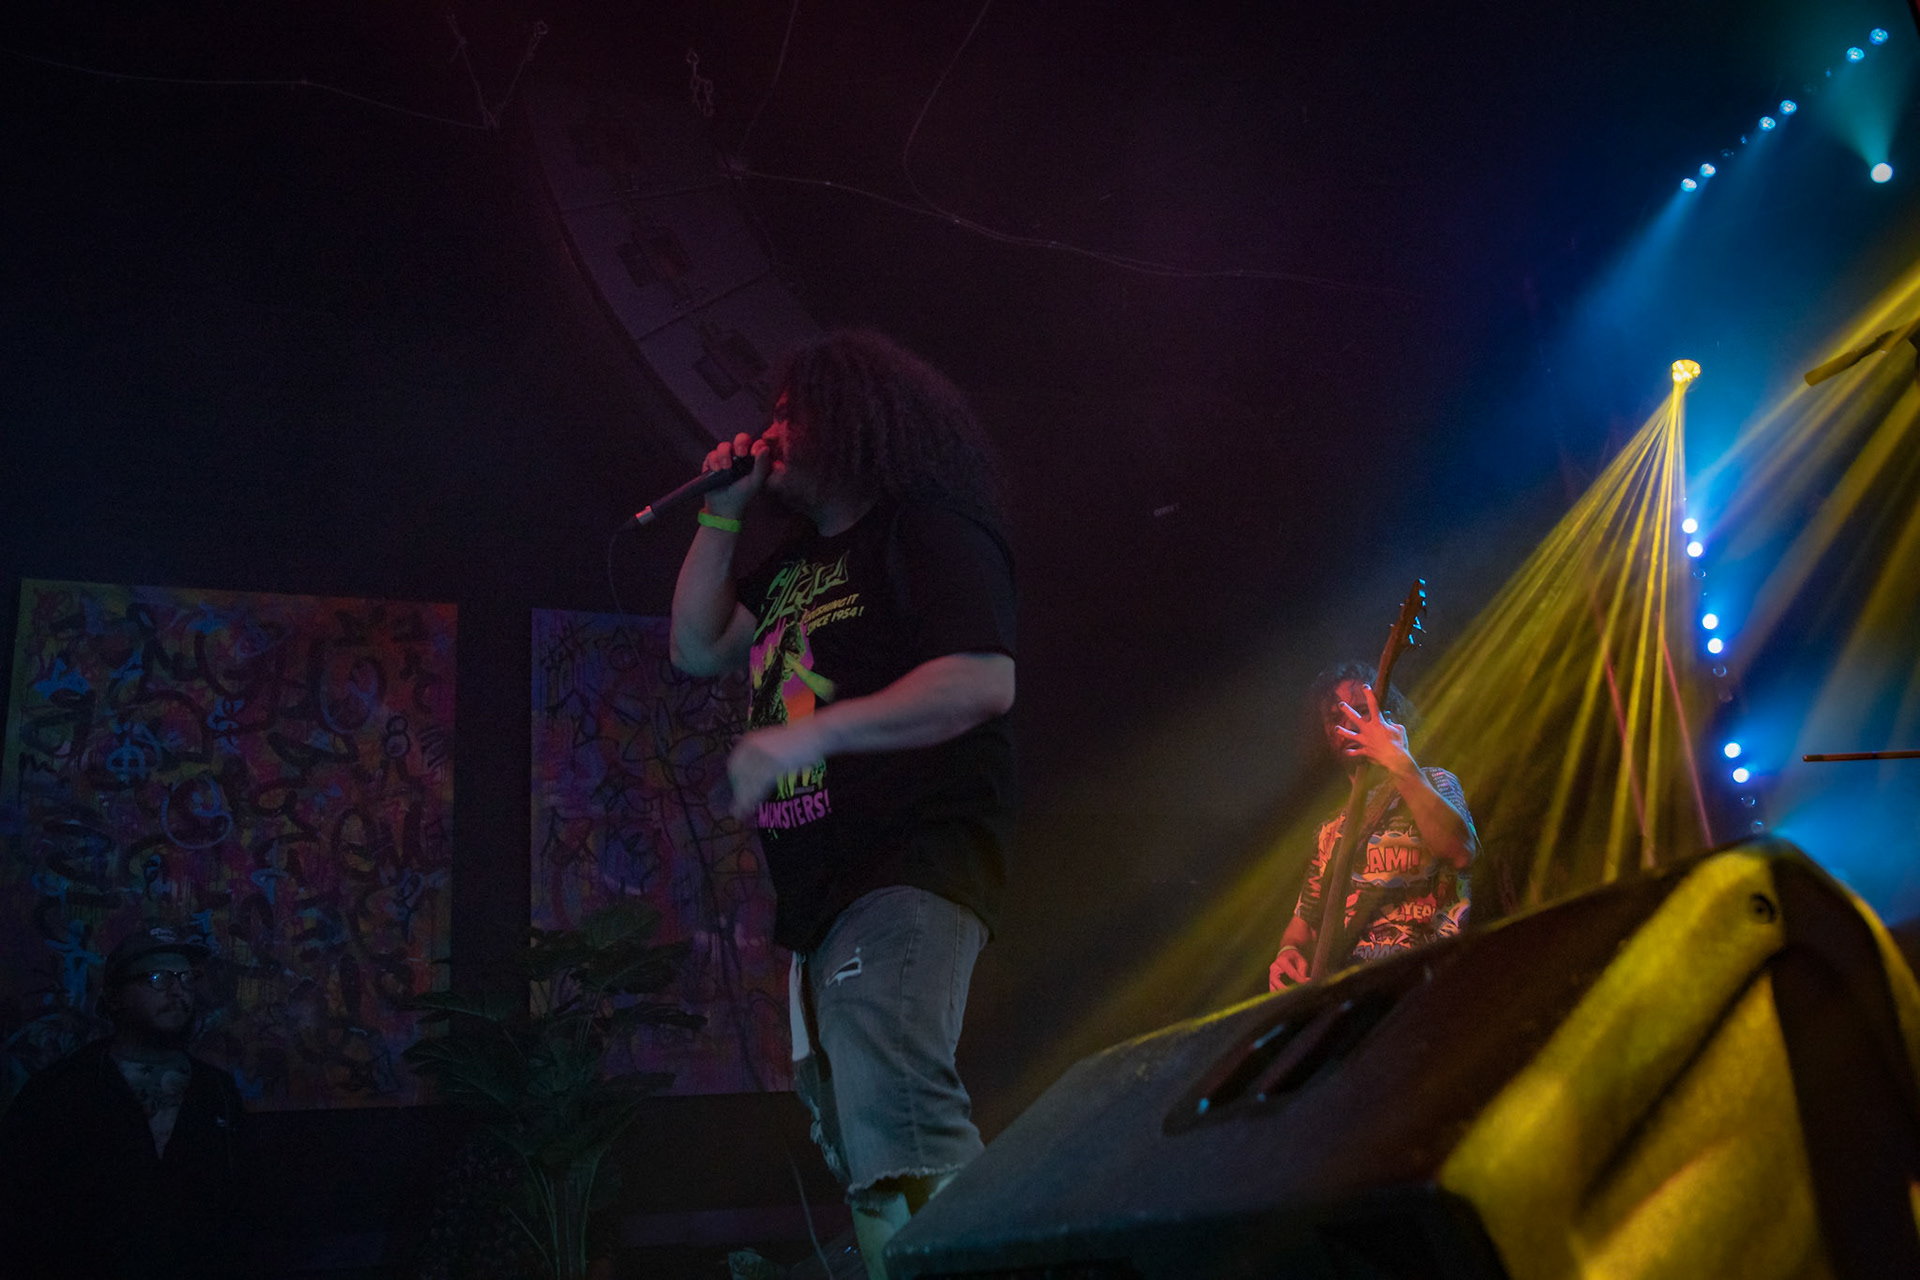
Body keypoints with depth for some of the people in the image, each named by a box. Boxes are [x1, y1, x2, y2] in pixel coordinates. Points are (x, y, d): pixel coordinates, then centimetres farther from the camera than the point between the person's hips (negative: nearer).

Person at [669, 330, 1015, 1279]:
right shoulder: (799, 559, 25)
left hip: (910, 869, -10)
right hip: (822, 885, 10)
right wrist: (722, 516, 16)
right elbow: (698, 649, 24)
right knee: (859, 1145, 11)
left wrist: (808, 736, -21)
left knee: (892, 1118, -25)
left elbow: (984, 681, -17)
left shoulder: (926, 527, -4)